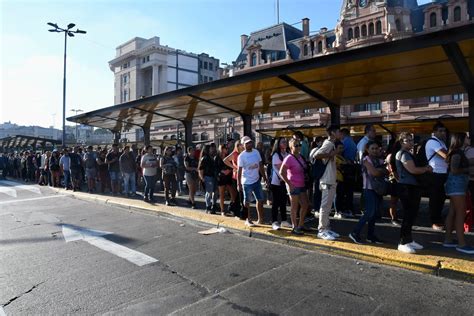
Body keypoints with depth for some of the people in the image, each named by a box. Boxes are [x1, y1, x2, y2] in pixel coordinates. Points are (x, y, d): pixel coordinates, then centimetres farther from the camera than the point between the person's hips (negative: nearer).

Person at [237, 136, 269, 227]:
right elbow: (239, 171, -11)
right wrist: (239, 184, -14)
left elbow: (261, 166, 9)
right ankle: (248, 220, 19)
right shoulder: (241, 156, -11)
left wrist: (265, 178, 8)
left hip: (257, 181, 6)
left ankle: (260, 219, 24)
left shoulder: (256, 152, 3)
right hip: (247, 182, -6)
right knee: (247, 202, 6)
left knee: (260, 200, 11)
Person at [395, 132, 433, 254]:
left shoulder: (409, 154, 21)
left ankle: (409, 240, 24)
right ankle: (403, 243, -1)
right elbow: (413, 170, -20)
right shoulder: (403, 154, -12)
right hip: (406, 187, -10)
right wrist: (427, 169, -5)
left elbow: (416, 169, 23)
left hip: (413, 187, 10)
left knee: (412, 215, 14)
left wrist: (425, 168, 5)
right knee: (408, 215, -8)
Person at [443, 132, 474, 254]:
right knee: (461, 213, -10)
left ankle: (448, 240, 14)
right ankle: (462, 244, -8)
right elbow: (454, 170, -19)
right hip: (456, 184, -10)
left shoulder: (460, 152, 16)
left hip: (458, 184, 10)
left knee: (453, 212, 10)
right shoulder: (457, 152, -12)